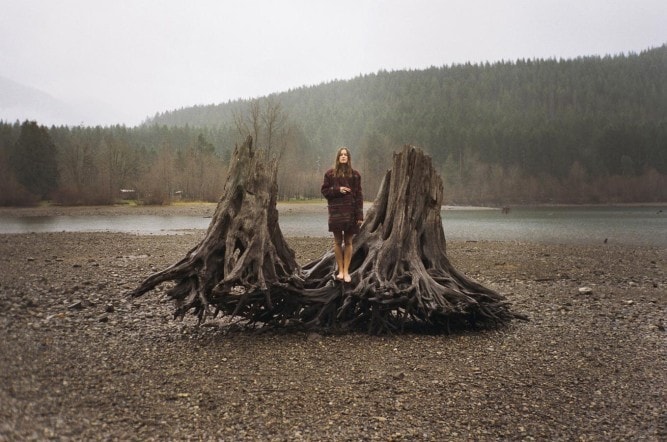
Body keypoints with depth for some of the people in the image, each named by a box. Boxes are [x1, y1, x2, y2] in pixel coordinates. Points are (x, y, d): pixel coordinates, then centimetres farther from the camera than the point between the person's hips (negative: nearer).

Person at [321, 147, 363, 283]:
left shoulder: (355, 174, 2)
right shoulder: (330, 174, 3)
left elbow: (359, 195, -1)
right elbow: (324, 191, 5)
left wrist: (359, 215, -7)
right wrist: (337, 190, -13)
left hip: (350, 212, 0)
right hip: (336, 212, 0)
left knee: (348, 242, 4)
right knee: (338, 242, 5)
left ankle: (346, 271, 9)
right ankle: (340, 270, 14)